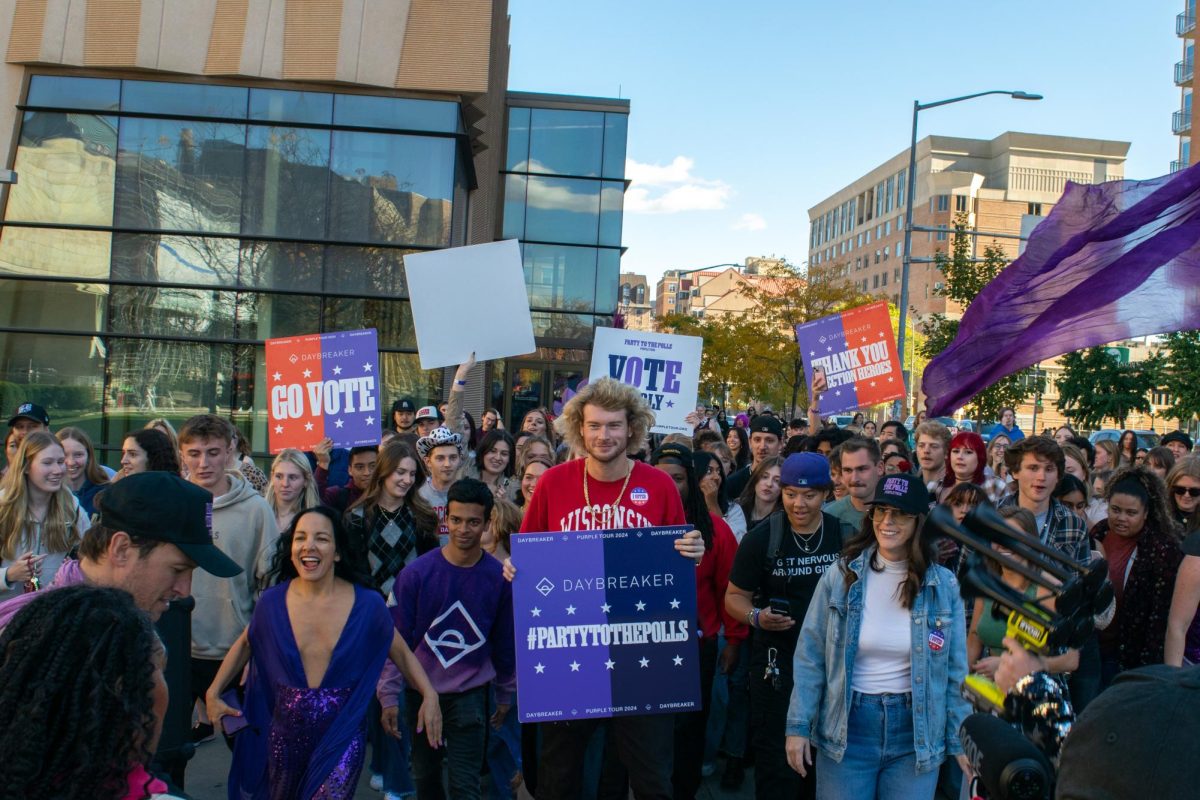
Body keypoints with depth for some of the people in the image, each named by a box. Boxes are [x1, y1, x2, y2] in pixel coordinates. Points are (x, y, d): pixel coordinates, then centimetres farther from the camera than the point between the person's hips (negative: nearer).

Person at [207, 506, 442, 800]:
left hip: (343, 734, -3)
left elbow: (400, 652, -1)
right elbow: (245, 644, 11)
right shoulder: (272, 601, -8)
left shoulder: (367, 604, -13)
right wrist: (214, 692, 3)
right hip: (285, 731, 3)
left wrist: (429, 694, -13)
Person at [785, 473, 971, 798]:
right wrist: (798, 726, -5)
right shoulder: (841, 576, -6)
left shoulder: (943, 585, -3)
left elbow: (955, 670, 3)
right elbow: (810, 657, -3)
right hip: (846, 727, 0)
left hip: (916, 734, 1)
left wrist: (960, 740, 3)